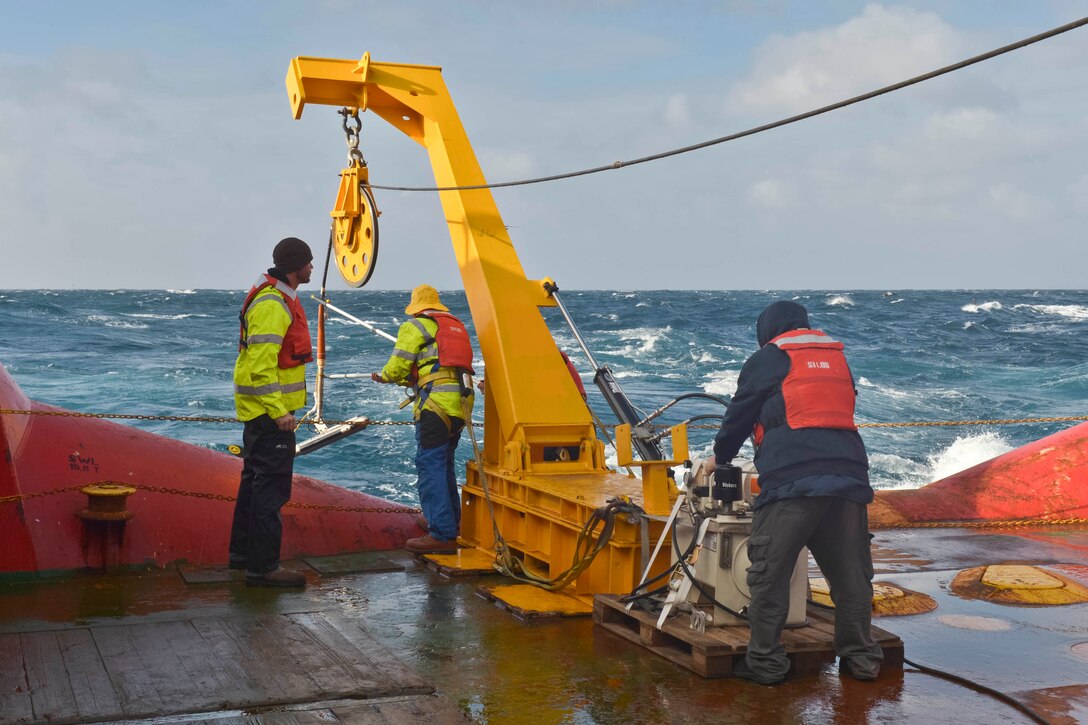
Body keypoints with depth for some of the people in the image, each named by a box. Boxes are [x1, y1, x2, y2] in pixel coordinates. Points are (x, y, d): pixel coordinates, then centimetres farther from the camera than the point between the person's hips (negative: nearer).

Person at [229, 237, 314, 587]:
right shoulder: (272, 305, -19)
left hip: (259, 410, 11)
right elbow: (261, 364, -25)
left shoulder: (280, 298, 15)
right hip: (269, 408, -11)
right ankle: (262, 567, -3)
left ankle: (242, 552, 31)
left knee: (256, 478, 19)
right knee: (272, 485, -7)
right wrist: (278, 411, -26)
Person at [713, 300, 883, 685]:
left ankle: (766, 662, 1)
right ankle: (860, 657, 19)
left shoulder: (766, 359, 10)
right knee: (851, 574, 12)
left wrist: (720, 457, 34)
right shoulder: (838, 358, 25)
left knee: (769, 574, 0)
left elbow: (739, 415, 15)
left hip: (792, 480, -5)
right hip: (849, 476, 5)